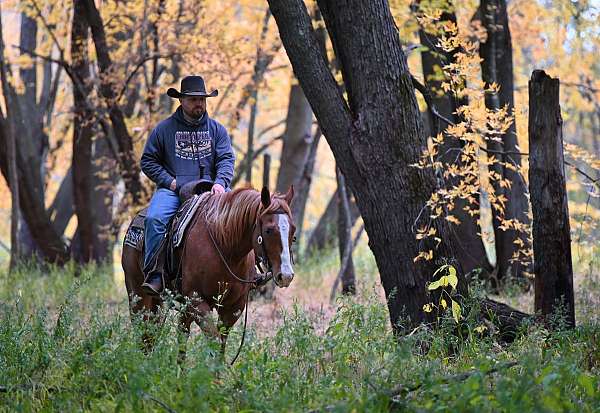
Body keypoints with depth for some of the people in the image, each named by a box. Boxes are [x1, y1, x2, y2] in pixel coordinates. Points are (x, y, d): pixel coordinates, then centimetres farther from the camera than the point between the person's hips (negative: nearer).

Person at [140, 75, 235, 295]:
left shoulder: (216, 129, 13)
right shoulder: (164, 129, 9)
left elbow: (226, 159, 6)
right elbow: (148, 161, 10)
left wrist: (220, 182, -14)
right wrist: (169, 180, -4)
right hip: (172, 189, -1)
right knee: (154, 218, -29)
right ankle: (153, 274, -28)